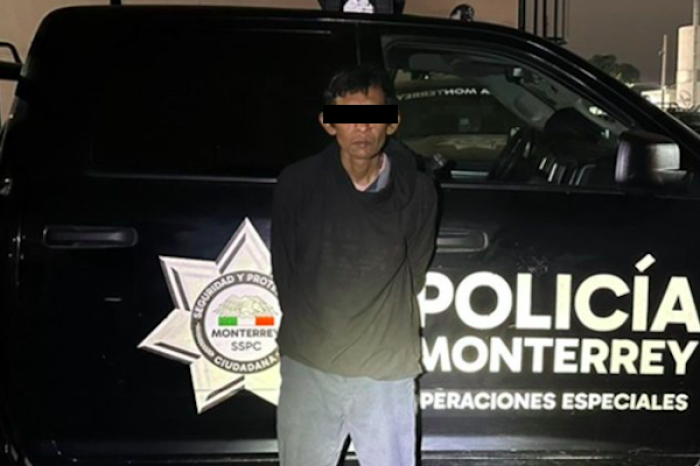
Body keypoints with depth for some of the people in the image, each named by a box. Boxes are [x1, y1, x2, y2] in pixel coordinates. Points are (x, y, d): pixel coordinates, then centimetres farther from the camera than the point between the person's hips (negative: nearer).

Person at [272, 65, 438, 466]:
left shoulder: (417, 192, -7)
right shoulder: (298, 183, -7)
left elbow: (413, 275, 5)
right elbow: (284, 272, 4)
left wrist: (378, 329, 9)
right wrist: (314, 329, 8)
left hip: (387, 368, 0)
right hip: (308, 363, 1)